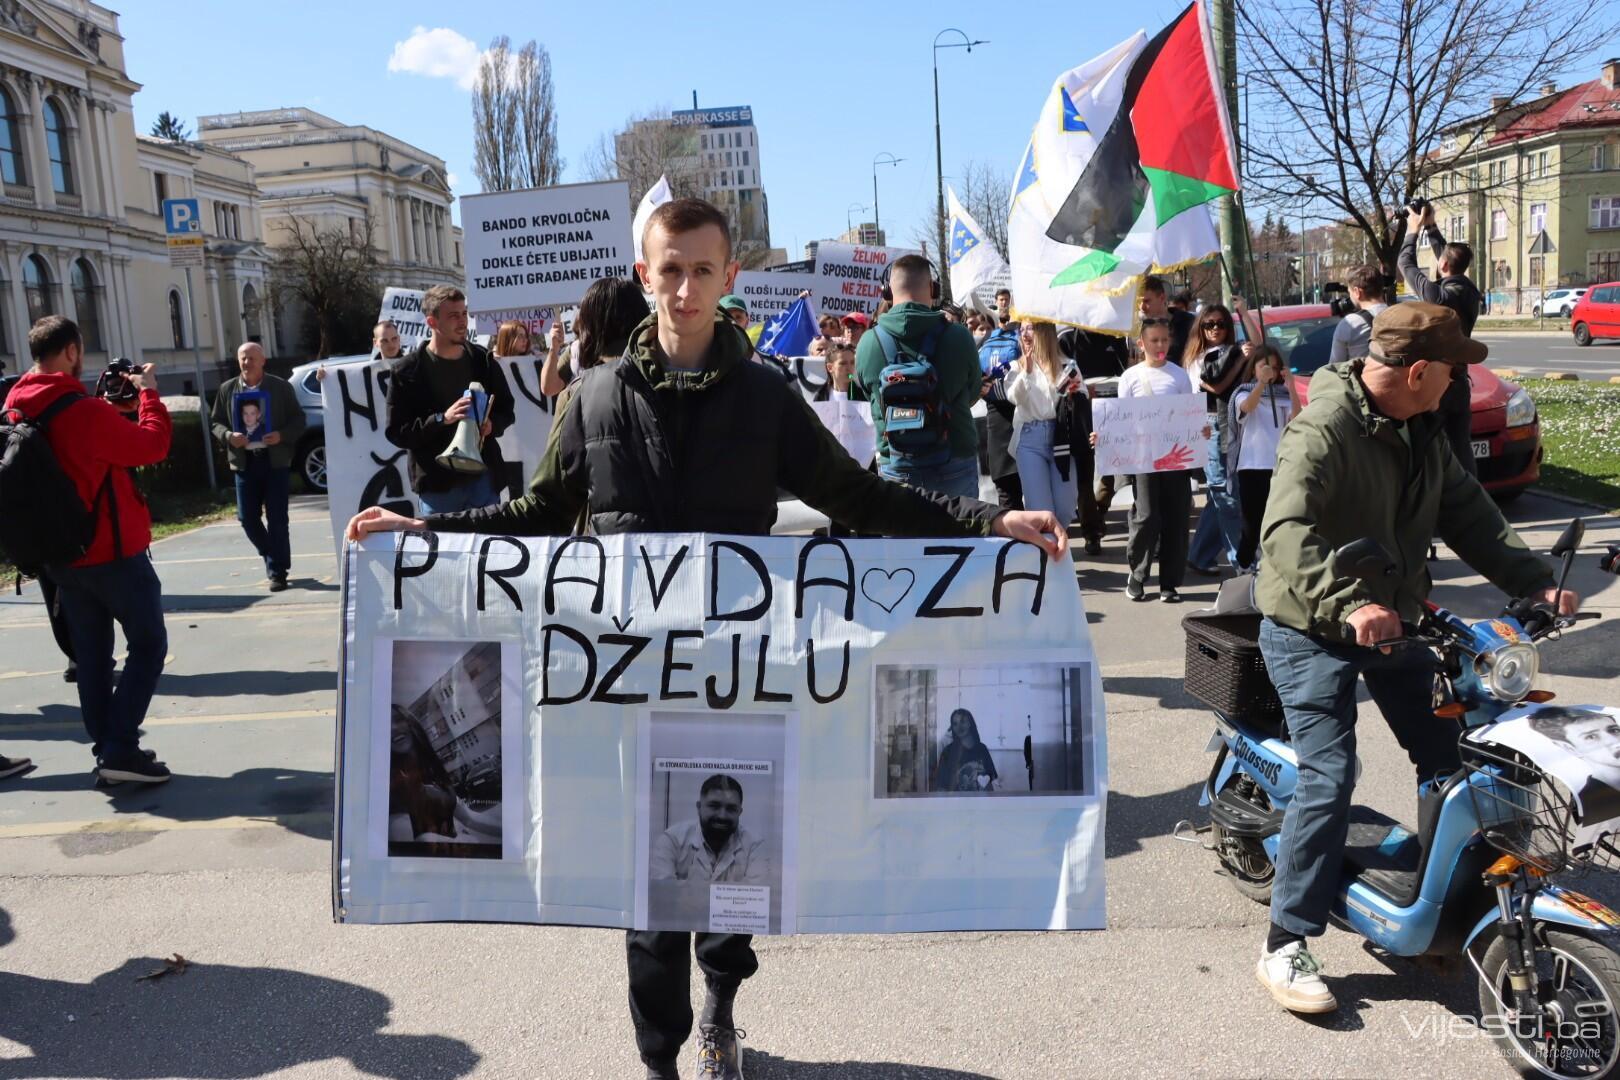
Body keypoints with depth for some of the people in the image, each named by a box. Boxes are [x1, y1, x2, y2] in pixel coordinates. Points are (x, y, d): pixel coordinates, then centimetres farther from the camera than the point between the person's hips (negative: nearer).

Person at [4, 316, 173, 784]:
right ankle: (120, 749, -4)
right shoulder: (85, 412, -22)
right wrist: (148, 394, -4)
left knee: (91, 653, 14)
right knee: (148, 645, 2)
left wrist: (111, 403, 11)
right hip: (113, 552, -8)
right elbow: (153, 446, -16)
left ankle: (106, 749, 17)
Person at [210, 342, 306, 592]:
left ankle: (277, 571, 7)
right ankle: (274, 559, 27)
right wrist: (228, 436, -11)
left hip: (275, 460, -3)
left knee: (276, 518, -2)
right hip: (244, 462, 3)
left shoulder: (282, 387, 1)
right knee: (247, 518, 5)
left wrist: (282, 435, -16)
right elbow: (215, 421, 11)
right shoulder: (227, 389, 7)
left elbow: (298, 419, 2)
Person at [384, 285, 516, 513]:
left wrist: (492, 424, -7)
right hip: (437, 484, -3)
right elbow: (396, 432, -6)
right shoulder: (407, 370, -3)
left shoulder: (483, 361, 7)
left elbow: (506, 410, 16)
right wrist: (442, 419, -19)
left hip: (483, 477, 3)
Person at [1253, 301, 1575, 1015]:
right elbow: (1286, 531, -35)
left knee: (1449, 757, 13)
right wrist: (1347, 605, -47)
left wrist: (1533, 581, 1)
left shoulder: (1421, 432, 8)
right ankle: (1285, 948, -6)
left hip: (1391, 620, 9)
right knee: (1331, 776, -16)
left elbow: (1467, 513, 13)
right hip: (1312, 631, -9)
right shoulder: (1324, 430, -22)